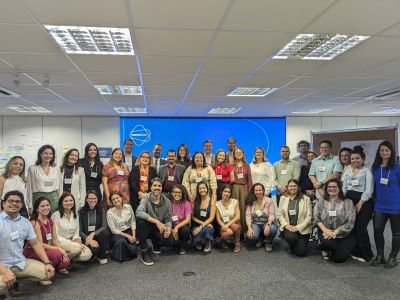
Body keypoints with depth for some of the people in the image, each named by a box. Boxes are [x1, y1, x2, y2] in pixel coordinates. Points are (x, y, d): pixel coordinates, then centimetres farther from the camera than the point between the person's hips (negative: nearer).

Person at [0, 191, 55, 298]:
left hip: (21, 263, 6)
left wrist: (48, 263, -1)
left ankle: (14, 281, 11)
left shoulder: (25, 222, 6)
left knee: (48, 273, -8)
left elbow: (35, 243, 9)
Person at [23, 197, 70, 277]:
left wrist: (61, 250, -14)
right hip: (32, 253, -7)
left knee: (66, 262, -15)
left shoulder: (50, 221, 7)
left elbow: (55, 239, 4)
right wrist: (59, 249, -20)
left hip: (45, 250, 7)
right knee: (56, 254, -32)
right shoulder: (35, 222, -15)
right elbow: (40, 244, -19)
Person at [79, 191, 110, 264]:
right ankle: (93, 255, 7)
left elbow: (104, 226, -8)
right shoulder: (81, 211, -2)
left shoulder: (101, 210, 2)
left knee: (106, 233, -32)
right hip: (86, 237, -2)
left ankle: (102, 256, -8)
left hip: (97, 235, 2)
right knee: (94, 248, -33)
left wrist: (93, 234, -23)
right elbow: (80, 230, -4)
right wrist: (88, 239, -21)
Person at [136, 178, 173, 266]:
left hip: (160, 229, 2)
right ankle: (144, 252, -20)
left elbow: (168, 220, -2)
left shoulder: (166, 201, -5)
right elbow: (139, 213, -34)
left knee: (169, 241, -25)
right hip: (148, 228, -2)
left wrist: (168, 228, -26)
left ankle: (156, 243, 16)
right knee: (141, 221, -33)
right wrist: (156, 221, -40)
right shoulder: (146, 198, -14)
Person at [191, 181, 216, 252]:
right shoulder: (195, 201, 5)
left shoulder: (212, 201, 1)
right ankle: (199, 243, 6)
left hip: (208, 225, -1)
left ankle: (208, 243, 0)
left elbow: (211, 218, -6)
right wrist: (201, 222, -11)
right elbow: (192, 216, 4)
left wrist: (201, 226, -17)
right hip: (196, 225, 1)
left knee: (206, 230, -37)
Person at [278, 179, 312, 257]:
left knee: (300, 252, -10)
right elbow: (280, 214, 3)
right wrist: (286, 225, -13)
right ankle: (292, 247, 7)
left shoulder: (306, 198, -4)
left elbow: (309, 216, -7)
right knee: (291, 237, -32)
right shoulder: (283, 198, 4)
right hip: (288, 227, 1)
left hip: (302, 229, -1)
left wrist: (298, 227, -16)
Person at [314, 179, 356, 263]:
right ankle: (326, 250, 6)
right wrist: (324, 229, -14)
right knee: (328, 243, -32)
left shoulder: (348, 202, -4)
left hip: (343, 234, -1)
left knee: (339, 258, -14)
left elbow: (350, 223, -9)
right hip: (326, 232, 1)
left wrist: (335, 232, -15)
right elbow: (316, 218, 2)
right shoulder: (321, 201, 5)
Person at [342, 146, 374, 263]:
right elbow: (343, 186, 11)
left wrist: (360, 204, -11)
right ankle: (355, 252, 16)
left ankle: (365, 254, 9)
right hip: (349, 200, 5)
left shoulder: (367, 170, -3)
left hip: (364, 202, -4)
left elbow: (369, 190, -8)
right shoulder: (348, 170, 12)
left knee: (360, 228, -8)